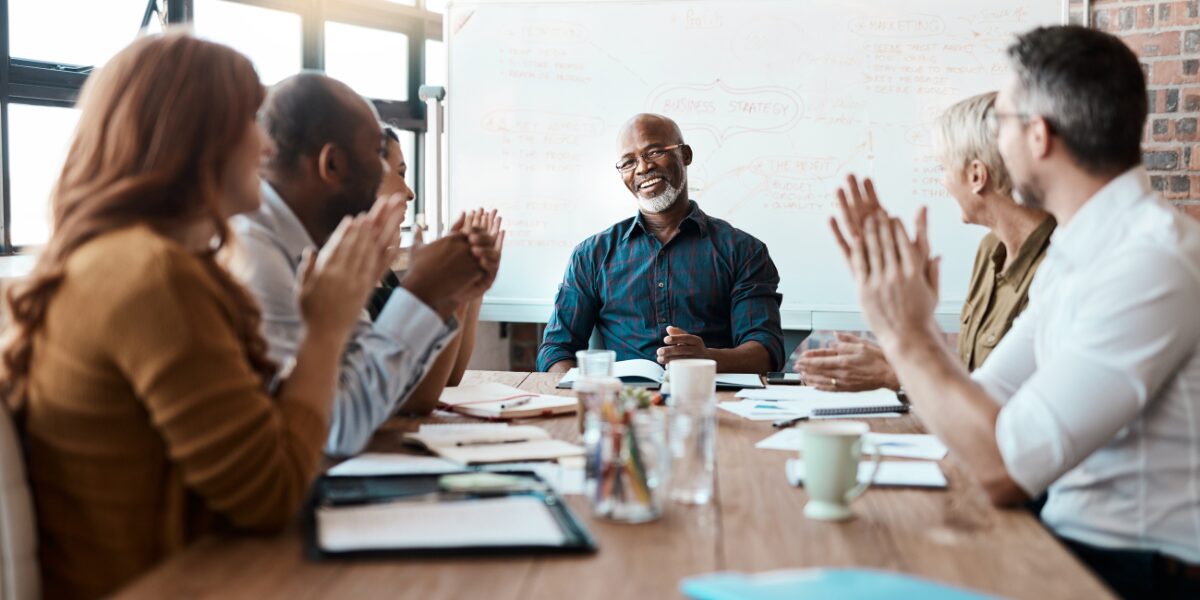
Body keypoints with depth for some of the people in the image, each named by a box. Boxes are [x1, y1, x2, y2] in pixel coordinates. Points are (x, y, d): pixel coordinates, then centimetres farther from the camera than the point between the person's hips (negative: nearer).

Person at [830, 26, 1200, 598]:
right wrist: (910, 328, 2)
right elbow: (982, 404, 9)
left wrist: (906, 335, -16)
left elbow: (1003, 468, -26)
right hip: (1075, 534, 7)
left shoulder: (1152, 261, -23)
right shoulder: (1070, 254, 7)